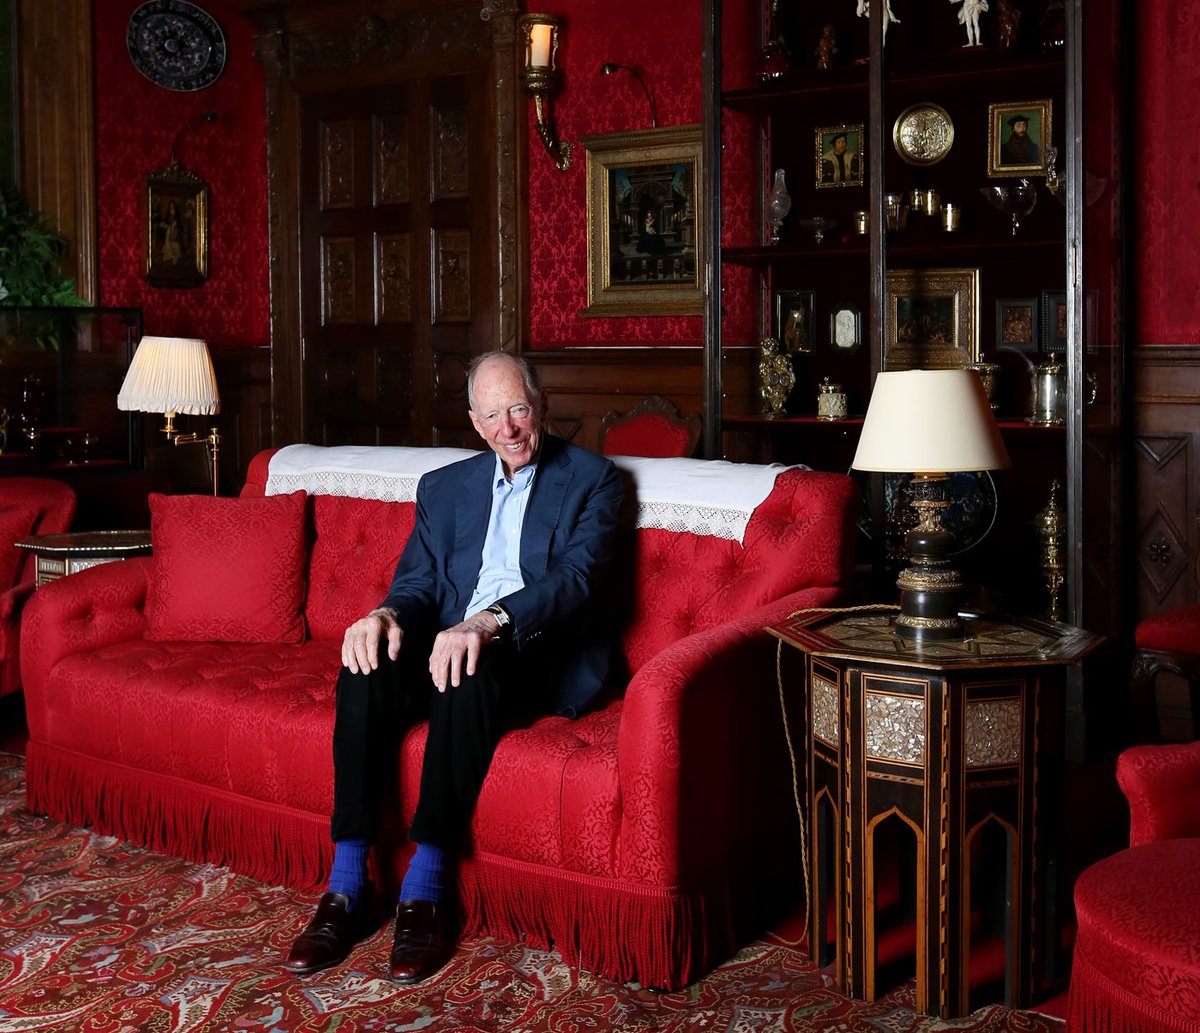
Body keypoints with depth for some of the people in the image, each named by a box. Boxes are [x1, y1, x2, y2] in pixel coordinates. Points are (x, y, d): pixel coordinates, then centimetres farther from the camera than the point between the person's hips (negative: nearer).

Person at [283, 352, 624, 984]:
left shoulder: (591, 480, 4)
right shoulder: (444, 487, 20)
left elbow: (578, 575, -12)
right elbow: (418, 580, 12)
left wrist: (490, 622, -30)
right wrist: (387, 613, -14)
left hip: (538, 655, -4)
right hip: (449, 640, 4)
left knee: (471, 671, -37)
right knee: (368, 665, -27)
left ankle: (425, 891, -31)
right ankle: (347, 887, -25)